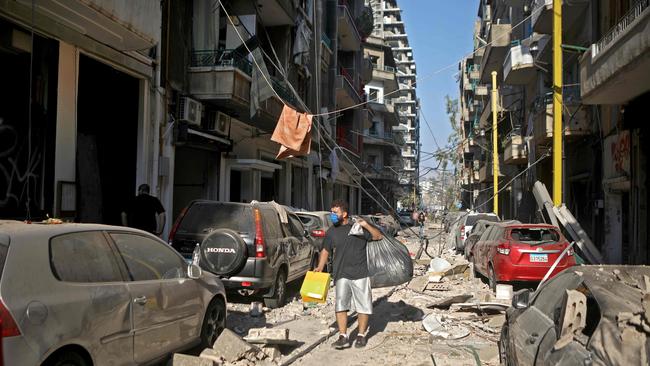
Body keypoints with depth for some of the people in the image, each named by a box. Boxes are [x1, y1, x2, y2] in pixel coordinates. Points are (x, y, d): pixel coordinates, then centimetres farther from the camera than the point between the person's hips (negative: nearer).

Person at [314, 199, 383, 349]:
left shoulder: (358, 227, -1)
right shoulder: (331, 232, 8)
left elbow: (378, 236, -2)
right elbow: (325, 251, 17)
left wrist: (366, 225, -18)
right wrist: (320, 267, 4)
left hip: (360, 274, -2)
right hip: (342, 274, 2)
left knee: (363, 305, 5)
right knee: (340, 305, -6)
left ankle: (361, 335, 20)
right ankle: (343, 337, -1)